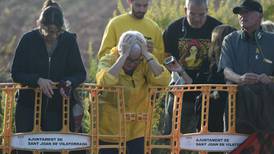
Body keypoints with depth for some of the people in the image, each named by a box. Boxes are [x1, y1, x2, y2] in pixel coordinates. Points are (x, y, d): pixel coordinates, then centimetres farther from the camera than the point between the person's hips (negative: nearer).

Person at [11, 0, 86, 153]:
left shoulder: (69, 40, -3)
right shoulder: (29, 40, -6)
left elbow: (80, 73, 1)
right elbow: (16, 74, -5)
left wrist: (69, 82, -21)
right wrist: (37, 80, -22)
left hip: (58, 107, 0)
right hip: (28, 107, 0)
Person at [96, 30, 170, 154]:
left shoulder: (146, 62, -5)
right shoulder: (108, 60, -12)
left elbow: (163, 81, -23)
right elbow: (105, 81, -34)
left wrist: (147, 56, -25)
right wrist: (123, 58, -32)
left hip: (137, 128, 1)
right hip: (110, 127, -1)